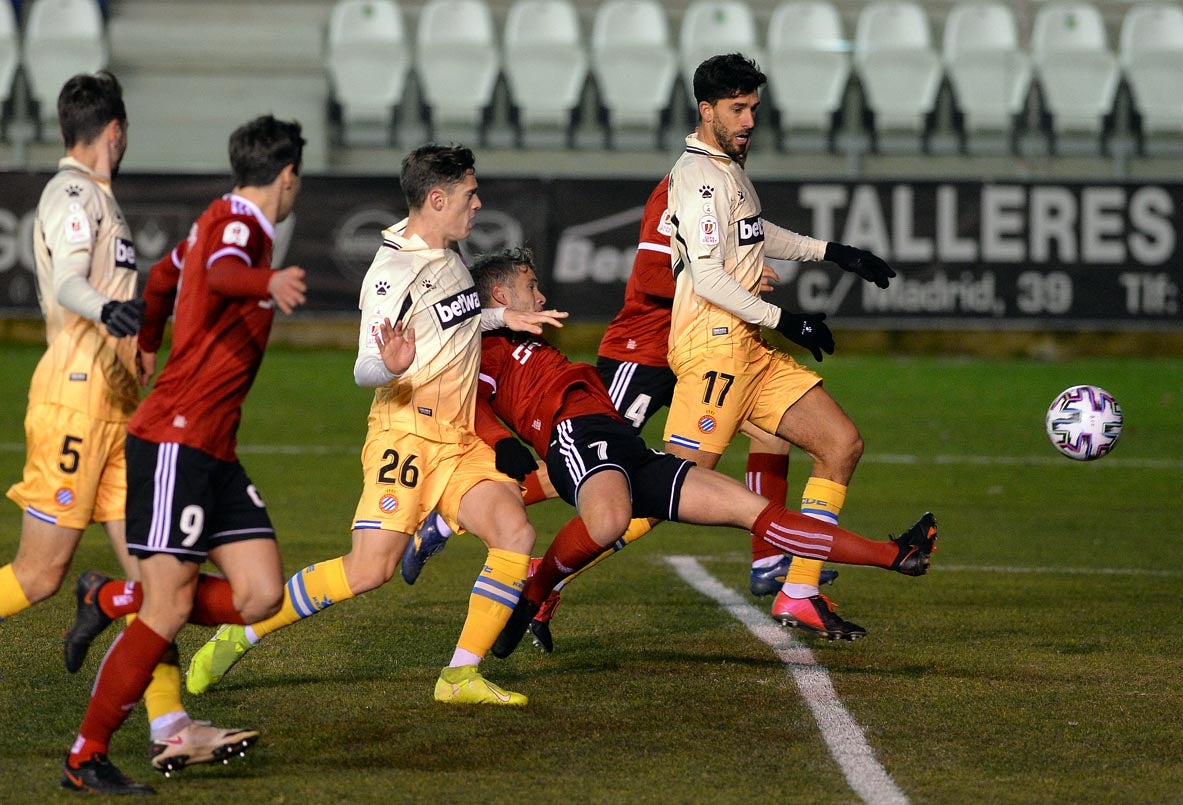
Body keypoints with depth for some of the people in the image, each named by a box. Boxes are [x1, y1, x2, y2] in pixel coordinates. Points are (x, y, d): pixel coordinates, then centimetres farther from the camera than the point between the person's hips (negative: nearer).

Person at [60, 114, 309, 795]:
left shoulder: (228, 222, 17)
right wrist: (268, 284, -58)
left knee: (260, 595, -1)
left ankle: (119, 601, 16)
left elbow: (163, 278, 36)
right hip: (175, 443, -10)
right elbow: (221, 272, -37)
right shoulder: (237, 220, -12)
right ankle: (86, 759, 1)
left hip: (213, 451, 10)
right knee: (168, 613, -9)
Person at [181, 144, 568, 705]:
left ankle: (461, 676, -10)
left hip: (461, 442, 8)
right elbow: (365, 369, -18)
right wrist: (390, 365, -39)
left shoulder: (446, 255, 15)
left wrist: (502, 317, 29)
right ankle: (239, 637, -2)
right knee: (369, 569, -17)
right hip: (407, 432, -8)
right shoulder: (393, 272, -13)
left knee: (515, 533, -15)